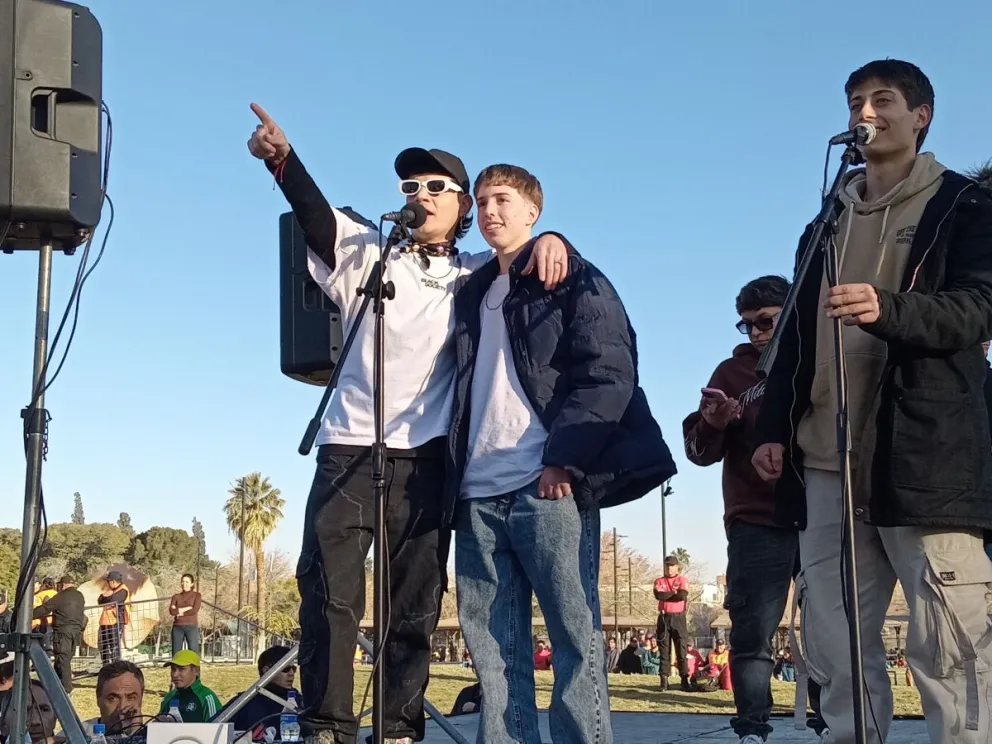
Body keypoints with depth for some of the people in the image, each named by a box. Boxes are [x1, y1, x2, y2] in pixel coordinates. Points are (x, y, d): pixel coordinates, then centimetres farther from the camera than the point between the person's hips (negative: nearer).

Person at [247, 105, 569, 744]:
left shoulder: (474, 277, 13)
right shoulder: (367, 251, 10)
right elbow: (316, 213, -6)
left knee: (416, 607, 4)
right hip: (349, 449, -1)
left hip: (428, 458, 1)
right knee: (329, 593, -6)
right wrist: (282, 158, -26)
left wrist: (549, 240, -13)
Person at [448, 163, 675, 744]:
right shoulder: (472, 294, 24)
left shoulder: (576, 280, 5)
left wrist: (563, 459, -16)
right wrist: (457, 473, 15)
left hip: (549, 485, -6)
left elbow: (609, 375, -6)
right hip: (478, 493, 6)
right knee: (492, 644, 4)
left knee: (575, 635, -4)